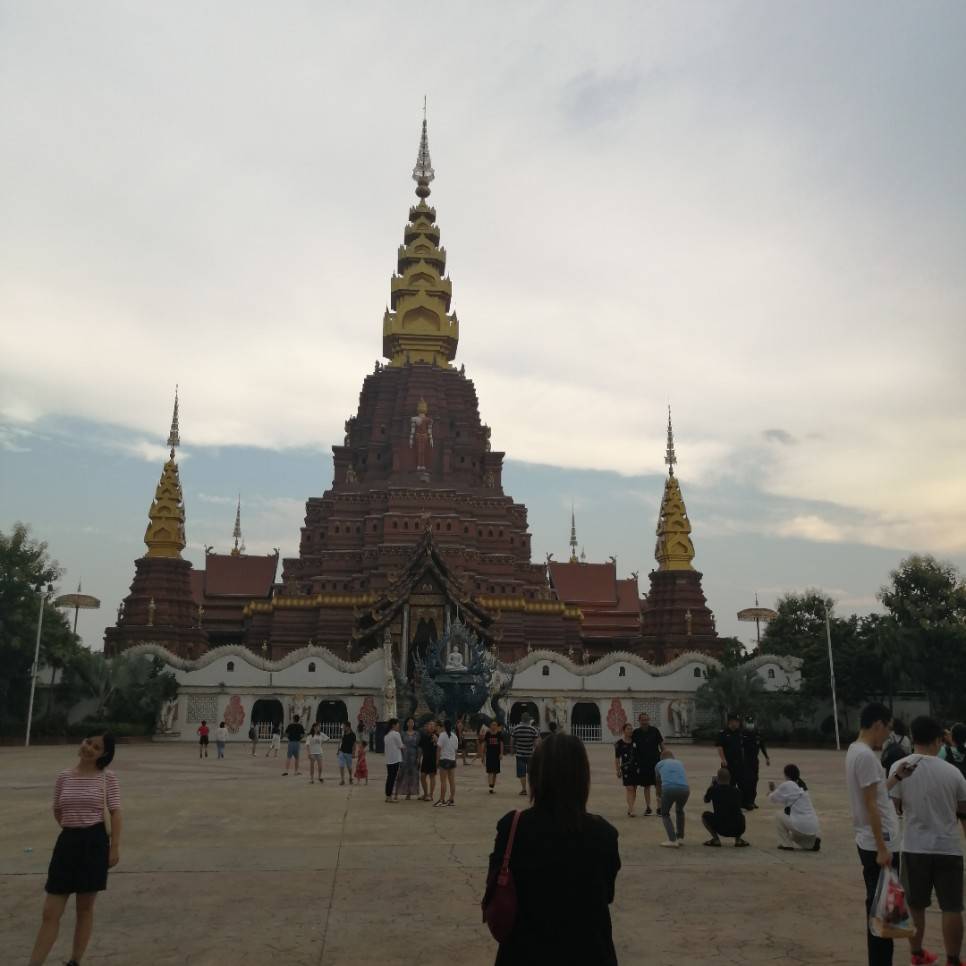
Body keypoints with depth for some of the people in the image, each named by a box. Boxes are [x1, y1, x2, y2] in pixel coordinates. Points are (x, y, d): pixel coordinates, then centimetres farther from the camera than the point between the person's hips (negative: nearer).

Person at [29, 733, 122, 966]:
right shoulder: (64, 777, 4)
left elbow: (115, 813, -5)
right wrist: (74, 829, 12)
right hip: (67, 842, 3)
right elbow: (57, 812, 16)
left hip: (95, 843, -2)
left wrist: (115, 847, -10)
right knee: (50, 912, 2)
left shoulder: (107, 777, -4)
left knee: (85, 908, 9)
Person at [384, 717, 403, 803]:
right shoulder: (396, 734, -11)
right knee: (393, 778, -4)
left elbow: (386, 746, 13)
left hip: (388, 760, 8)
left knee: (389, 777, 11)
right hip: (395, 759, -8)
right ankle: (389, 796, -2)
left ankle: (387, 796, 13)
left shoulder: (386, 735, 14)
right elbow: (401, 746, -7)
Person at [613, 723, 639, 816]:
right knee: (629, 788, -10)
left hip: (636, 767, 3)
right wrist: (618, 771, -2)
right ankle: (631, 810, -12)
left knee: (634, 789, 8)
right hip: (625, 768, -3)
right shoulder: (619, 743, -3)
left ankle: (630, 808, 21)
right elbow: (617, 758, 1)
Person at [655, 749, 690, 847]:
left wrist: (659, 798, 60)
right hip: (684, 789, 3)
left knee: (665, 814, 21)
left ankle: (673, 840, 6)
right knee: (679, 811, 34)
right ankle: (680, 838, 32)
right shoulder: (679, 763, 34)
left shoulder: (659, 764, 28)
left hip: (668, 789, -3)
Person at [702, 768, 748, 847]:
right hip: (738, 829, 3)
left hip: (721, 829, -3)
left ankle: (716, 839, 9)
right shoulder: (737, 791, 8)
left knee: (704, 815, 21)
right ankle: (738, 839, 16)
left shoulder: (713, 790, 0)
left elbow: (706, 800, 24)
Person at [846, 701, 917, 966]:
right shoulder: (866, 755, -19)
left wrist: (897, 777, 17)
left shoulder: (856, 750, 12)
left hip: (871, 842, 10)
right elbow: (870, 804, -21)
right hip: (877, 844, -10)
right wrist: (882, 848, -20)